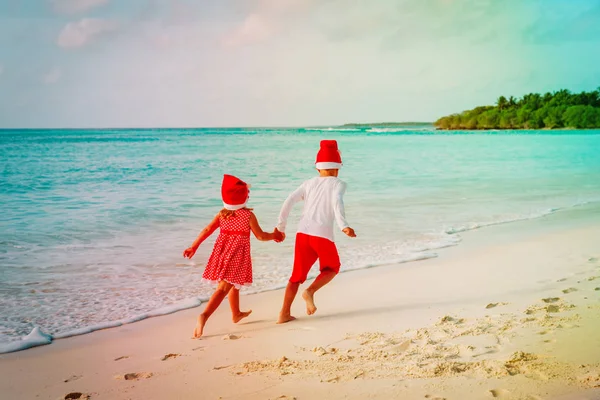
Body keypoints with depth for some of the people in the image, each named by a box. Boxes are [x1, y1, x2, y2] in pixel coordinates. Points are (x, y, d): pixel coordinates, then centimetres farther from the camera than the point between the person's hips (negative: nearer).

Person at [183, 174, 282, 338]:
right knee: (223, 288, -11)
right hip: (237, 255, -6)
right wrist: (274, 236, 14)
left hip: (222, 251, 6)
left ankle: (236, 313, 43)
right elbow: (260, 236, -3)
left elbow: (207, 230, 0)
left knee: (234, 283, 26)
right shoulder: (248, 215, -8)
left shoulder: (222, 213, 4)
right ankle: (204, 315, -28)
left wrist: (194, 247, 4)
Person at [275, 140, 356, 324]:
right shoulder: (338, 184, 6)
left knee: (298, 275, 15)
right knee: (332, 268, 22)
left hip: (303, 233, 4)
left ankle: (284, 313, 7)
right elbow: (337, 202, -15)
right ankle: (310, 291, -3)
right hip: (322, 234, -4)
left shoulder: (309, 183, 16)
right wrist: (343, 226, -26)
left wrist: (280, 227, 14)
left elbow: (289, 201, 6)